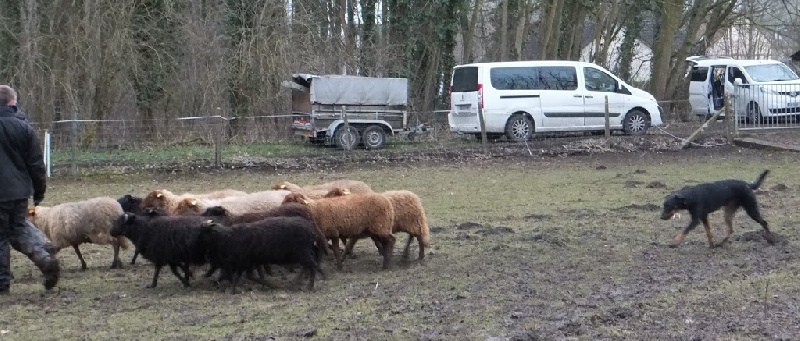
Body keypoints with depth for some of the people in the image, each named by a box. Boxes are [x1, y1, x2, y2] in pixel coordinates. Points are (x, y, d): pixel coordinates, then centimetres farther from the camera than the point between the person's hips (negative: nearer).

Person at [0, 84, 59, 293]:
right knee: (19, 227, 19)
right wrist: (39, 191, 12)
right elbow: (36, 164, 1)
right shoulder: (23, 127, -3)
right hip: (19, 190, 2)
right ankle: (44, 255, -4)